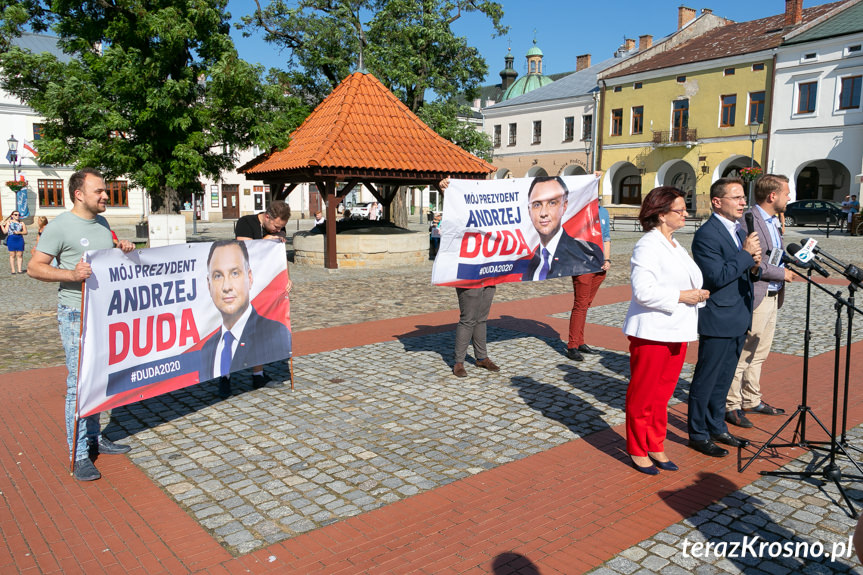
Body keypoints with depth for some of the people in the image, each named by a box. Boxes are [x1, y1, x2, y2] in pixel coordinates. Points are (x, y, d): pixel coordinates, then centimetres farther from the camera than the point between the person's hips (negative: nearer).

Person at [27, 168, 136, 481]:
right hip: (76, 315, -7)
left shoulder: (102, 223, 12)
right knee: (79, 382, -5)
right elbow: (34, 267, -12)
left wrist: (124, 250, 3)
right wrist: (71, 274, -27)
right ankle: (79, 455, 3)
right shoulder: (60, 225, -11)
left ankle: (95, 438, 28)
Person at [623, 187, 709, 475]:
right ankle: (637, 450, 19)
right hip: (652, 332, -9)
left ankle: (656, 447, 28)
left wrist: (698, 293, 6)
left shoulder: (675, 246, 16)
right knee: (642, 394, 4)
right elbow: (643, 291, -23)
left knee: (663, 393, 16)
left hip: (677, 332, 9)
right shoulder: (648, 246, -14)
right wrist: (681, 296, -18)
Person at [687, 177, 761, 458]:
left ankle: (717, 427, 33)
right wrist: (746, 254, -20)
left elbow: (744, 274, 18)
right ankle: (698, 434, 17)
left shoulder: (740, 231, 12)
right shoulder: (706, 235, -17)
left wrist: (753, 267, -3)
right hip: (718, 321, -9)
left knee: (723, 379, 19)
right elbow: (718, 276, -24)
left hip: (738, 319, 9)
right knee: (706, 380, 4)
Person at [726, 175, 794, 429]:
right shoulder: (749, 220, -18)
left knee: (759, 353, 18)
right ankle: (731, 405, 10)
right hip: (754, 297, -10)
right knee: (742, 354, -1)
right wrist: (782, 273, -16)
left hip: (772, 296, 10)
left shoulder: (773, 220, 14)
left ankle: (751, 400, 30)